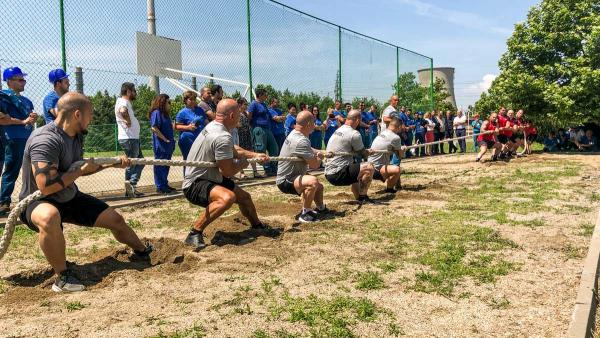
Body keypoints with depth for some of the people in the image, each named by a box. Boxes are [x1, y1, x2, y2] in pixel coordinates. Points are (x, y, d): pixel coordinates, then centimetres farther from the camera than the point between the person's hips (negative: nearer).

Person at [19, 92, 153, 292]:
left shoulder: (76, 136, 0)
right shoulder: (45, 140, -29)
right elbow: (46, 186, -36)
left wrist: (113, 163, 12)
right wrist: (81, 170, -25)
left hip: (69, 198, 8)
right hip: (37, 202, -8)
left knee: (115, 219, 9)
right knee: (50, 217, -43)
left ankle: (142, 251, 38)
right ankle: (62, 276, -24)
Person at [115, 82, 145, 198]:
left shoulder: (126, 102, 18)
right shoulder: (124, 102, -15)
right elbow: (123, 111, -37)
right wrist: (128, 121, -24)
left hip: (133, 138, 10)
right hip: (128, 139, -10)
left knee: (140, 162, 14)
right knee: (131, 164, -5)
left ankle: (131, 187, 16)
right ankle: (130, 189, 0)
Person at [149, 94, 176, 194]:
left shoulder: (165, 114, 17)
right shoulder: (156, 113, -12)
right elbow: (154, 128, -20)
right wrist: (165, 139, -18)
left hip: (167, 145, 9)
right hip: (160, 145, -9)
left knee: (166, 165, 14)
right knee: (160, 166, -3)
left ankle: (165, 185, 22)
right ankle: (160, 187, 1)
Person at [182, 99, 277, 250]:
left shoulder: (212, 127, 6)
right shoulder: (223, 137, -27)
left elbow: (233, 150, 22)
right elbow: (228, 172, -23)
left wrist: (255, 155, 12)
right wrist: (242, 163, -3)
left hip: (210, 179, 11)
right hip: (195, 185, -11)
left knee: (245, 197, 22)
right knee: (227, 197, -39)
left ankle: (257, 225, 50)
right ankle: (194, 234, -28)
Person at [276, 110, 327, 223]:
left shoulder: (294, 134, 6)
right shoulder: (301, 141, -28)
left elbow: (309, 150, 26)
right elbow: (314, 165, -26)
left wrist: (323, 153, 12)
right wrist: (319, 158, -4)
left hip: (291, 177, 11)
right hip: (286, 181, -11)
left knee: (319, 186, 25)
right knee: (313, 181, -35)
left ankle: (321, 208, 47)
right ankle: (305, 214, -20)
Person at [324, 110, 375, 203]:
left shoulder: (338, 130, 14)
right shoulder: (354, 134, -14)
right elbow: (364, 154, -1)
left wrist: (366, 152, 23)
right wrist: (370, 152, 19)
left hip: (329, 173, 10)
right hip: (337, 175, -10)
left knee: (357, 171, 34)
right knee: (369, 168, -15)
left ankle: (358, 198, 30)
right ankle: (362, 197, -2)